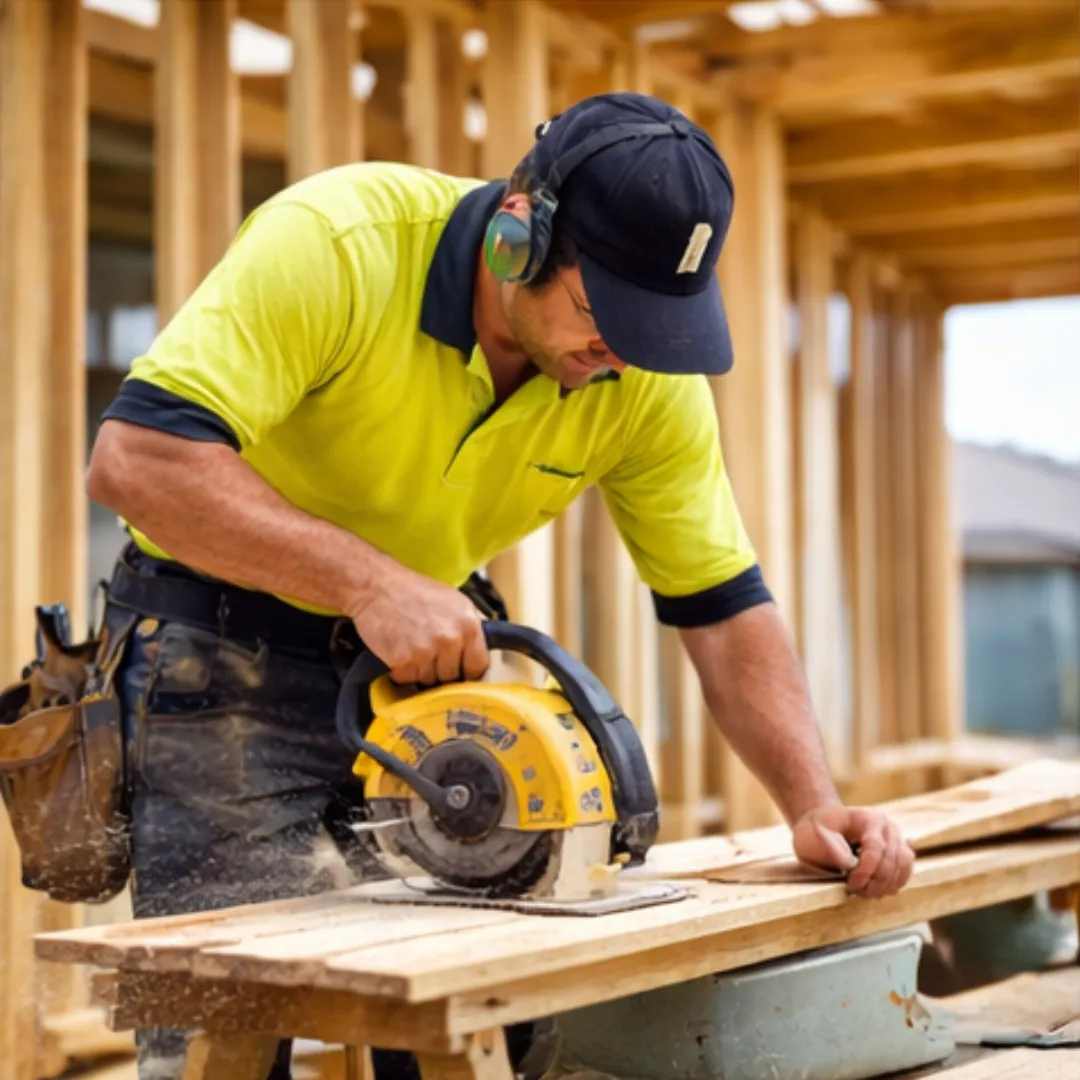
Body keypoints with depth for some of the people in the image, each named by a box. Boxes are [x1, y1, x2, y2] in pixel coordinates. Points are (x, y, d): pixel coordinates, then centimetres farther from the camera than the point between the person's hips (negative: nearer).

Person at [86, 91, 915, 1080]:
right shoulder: (337, 241, -25)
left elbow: (724, 607, -3)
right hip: (227, 662, -4)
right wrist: (368, 580, -40)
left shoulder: (651, 380, -10)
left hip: (430, 661, 5)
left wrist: (816, 806, -15)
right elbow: (134, 458, -33)